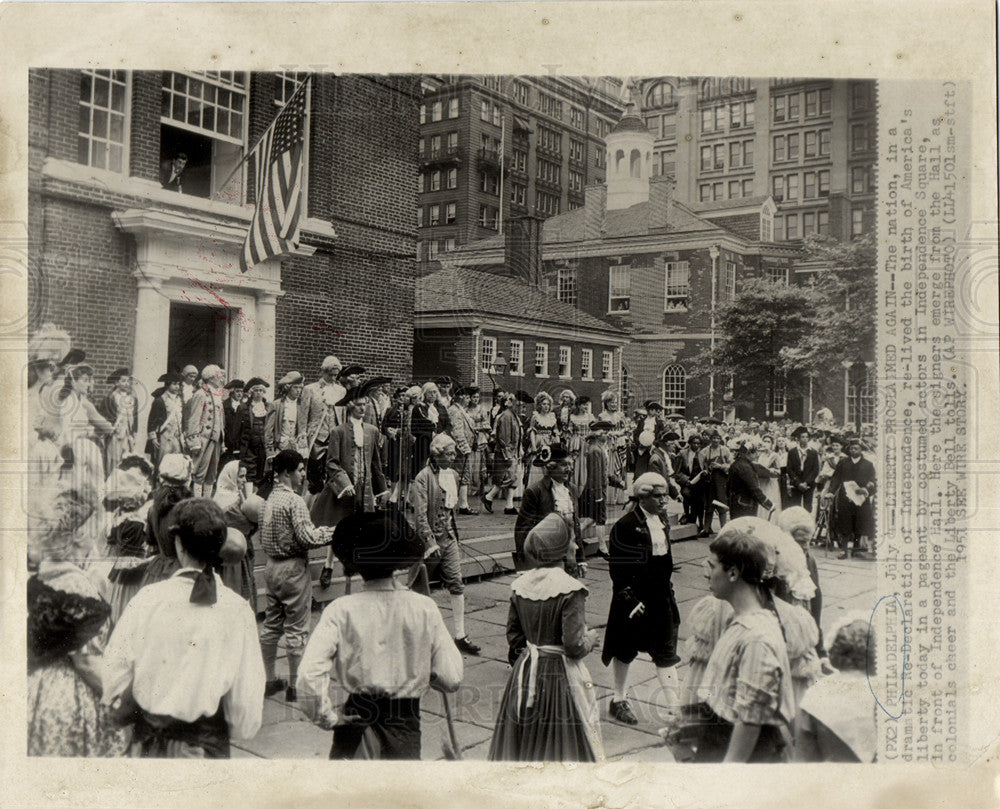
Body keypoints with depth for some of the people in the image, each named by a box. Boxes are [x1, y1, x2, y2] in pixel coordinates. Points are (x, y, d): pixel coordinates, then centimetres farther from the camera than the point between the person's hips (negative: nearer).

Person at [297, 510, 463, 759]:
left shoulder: (341, 610, -13)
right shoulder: (425, 608, -10)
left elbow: (309, 674, -21)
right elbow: (451, 679, -7)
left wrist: (326, 717, -6)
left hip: (356, 711, 1)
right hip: (405, 719, 0)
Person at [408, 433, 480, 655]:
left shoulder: (453, 475, 9)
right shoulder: (423, 477, -14)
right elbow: (420, 514, -18)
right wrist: (430, 541, -23)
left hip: (449, 536, 6)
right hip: (430, 538, -6)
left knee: (457, 584, 1)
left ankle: (460, 635, 5)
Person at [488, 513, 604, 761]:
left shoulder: (519, 585, -2)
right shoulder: (570, 591, -20)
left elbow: (513, 636, 6)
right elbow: (574, 646, -20)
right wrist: (591, 638, 0)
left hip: (525, 671, 6)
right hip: (561, 676, -5)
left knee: (522, 748, 17)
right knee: (563, 748, 9)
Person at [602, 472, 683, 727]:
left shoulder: (663, 520, 5)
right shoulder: (625, 526, -17)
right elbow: (618, 569, -15)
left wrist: (669, 590, 15)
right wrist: (630, 600, -18)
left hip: (661, 597, 6)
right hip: (633, 598, -6)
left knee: (666, 652, 7)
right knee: (625, 650, 10)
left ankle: (675, 706, 12)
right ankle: (619, 700, 26)